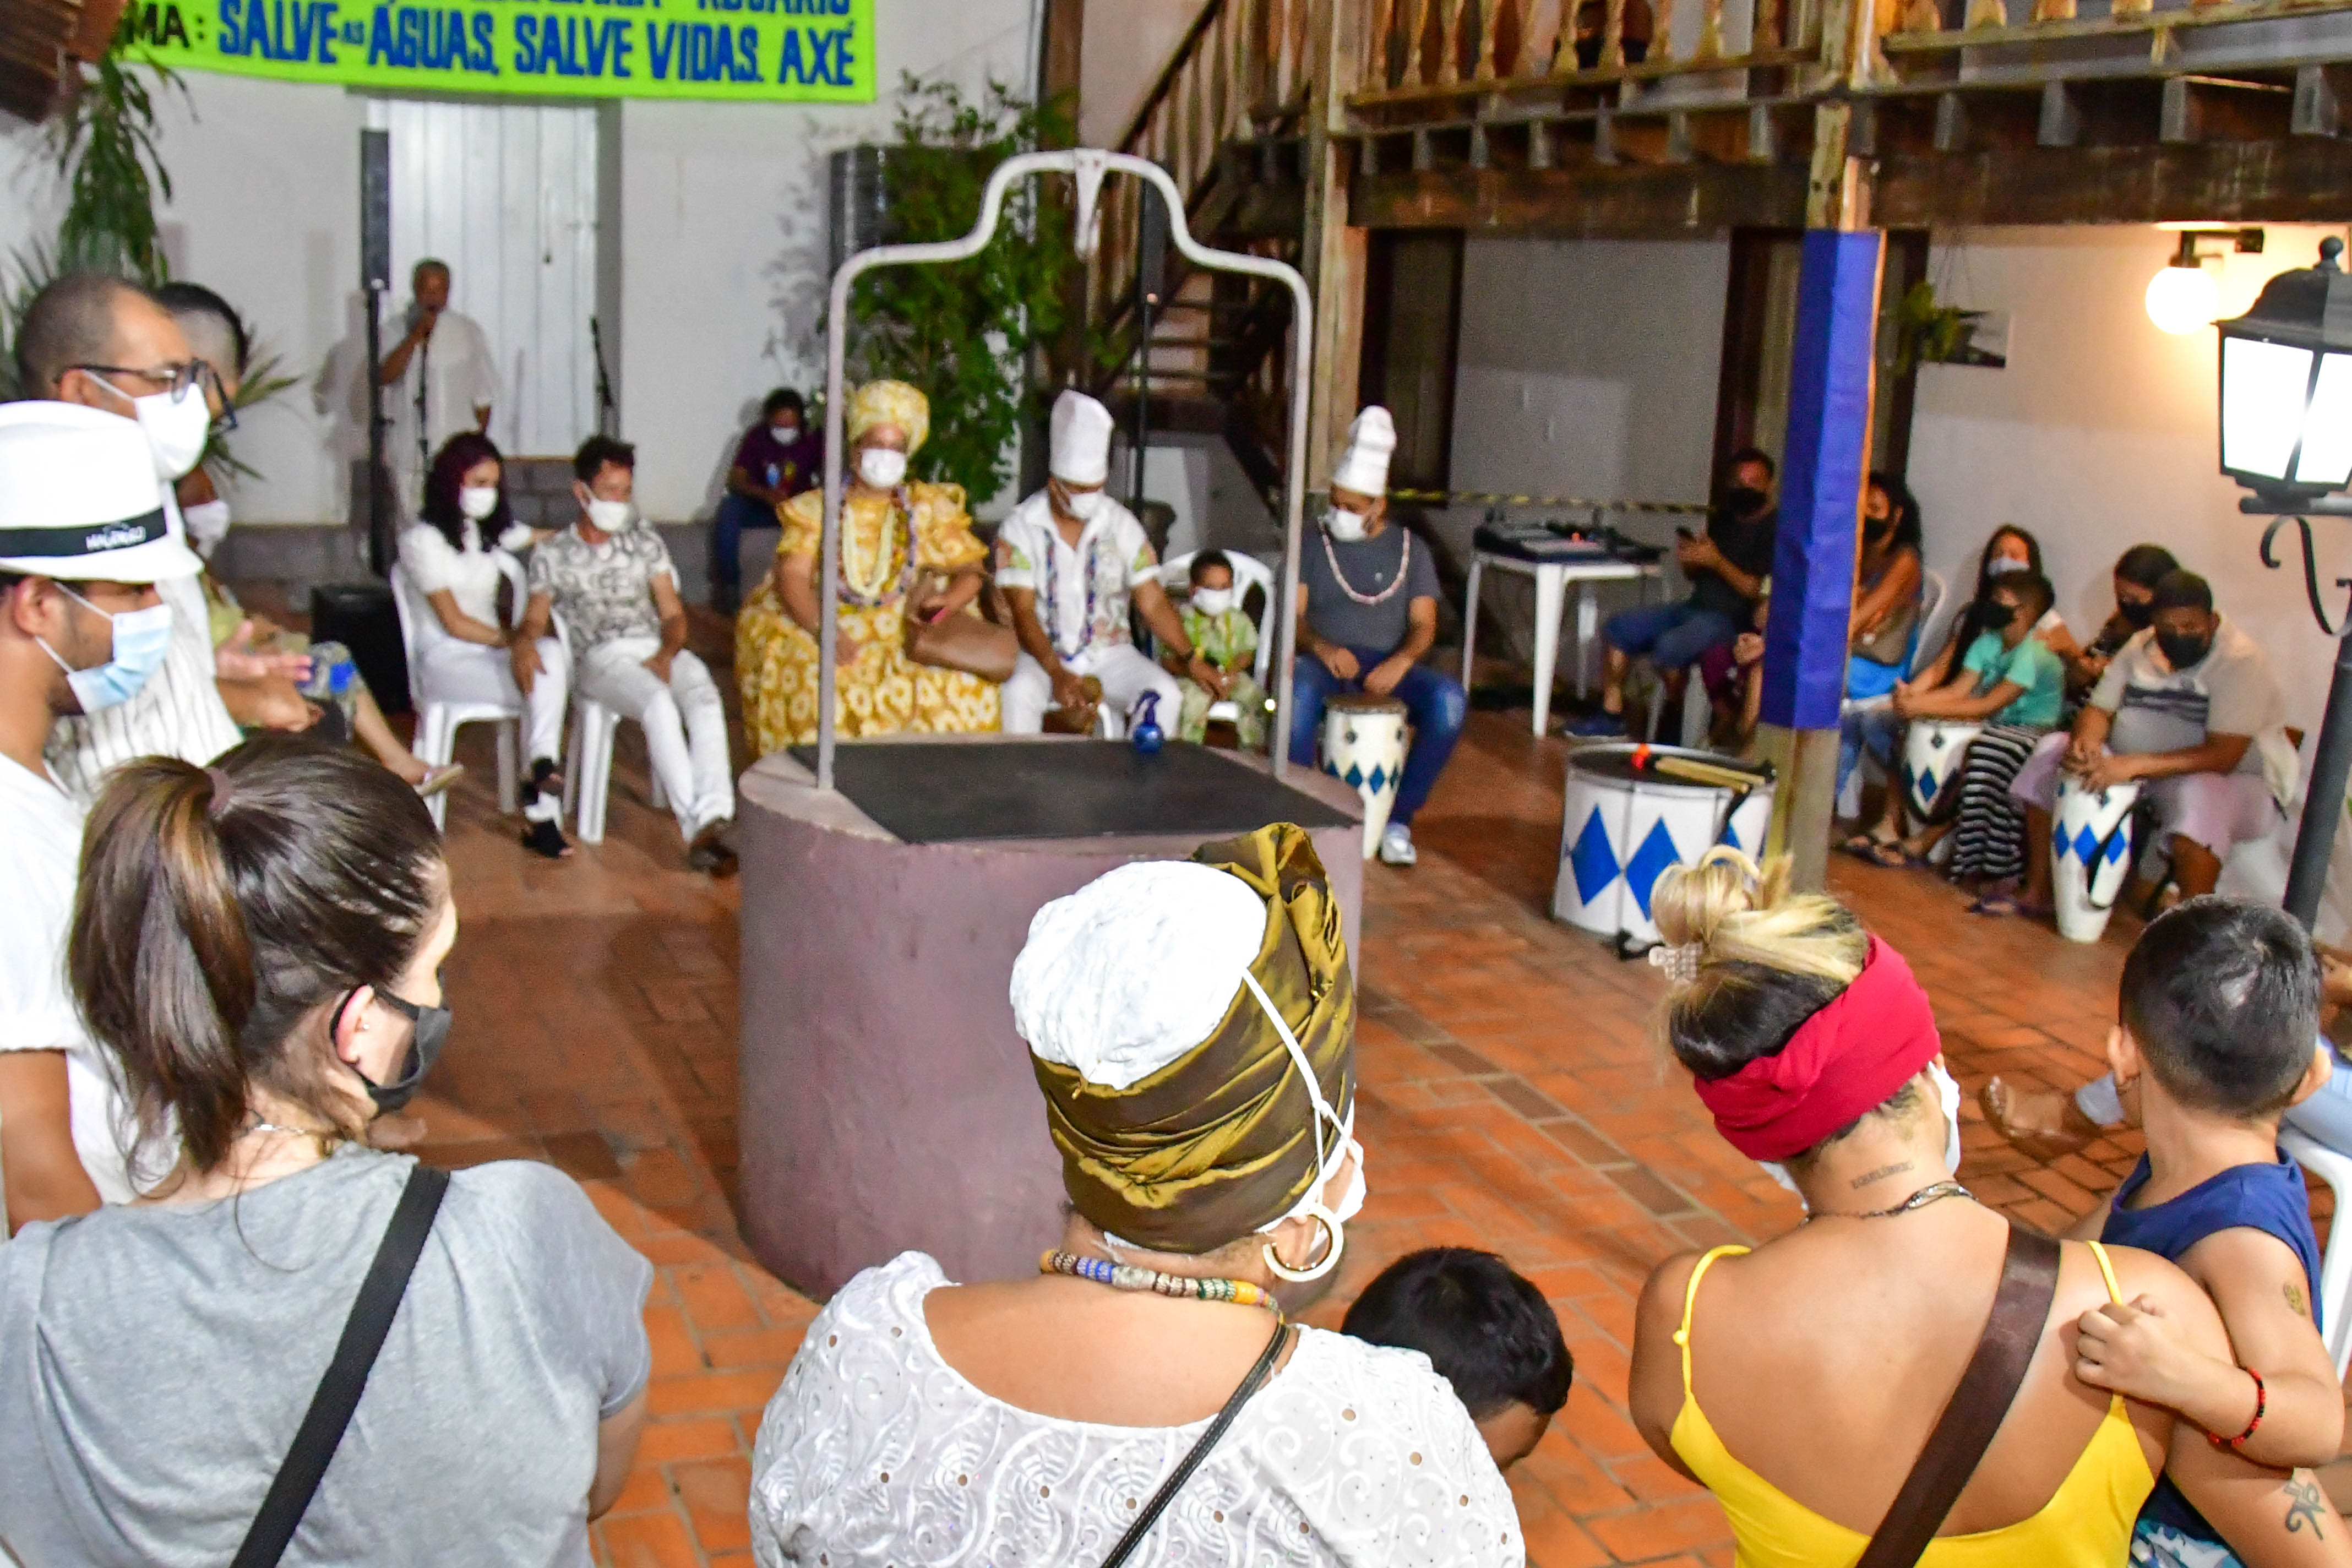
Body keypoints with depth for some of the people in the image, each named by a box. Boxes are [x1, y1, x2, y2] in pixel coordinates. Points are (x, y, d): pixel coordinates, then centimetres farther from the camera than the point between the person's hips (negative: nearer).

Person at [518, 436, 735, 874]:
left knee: (706, 698, -33)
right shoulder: (552, 554, 13)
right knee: (659, 703, -36)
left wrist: (666, 655, -7)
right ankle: (697, 827, -43)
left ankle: (716, 817, -47)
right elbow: (535, 619, 5)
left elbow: (673, 613, 14)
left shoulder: (646, 543, 20)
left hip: (658, 649, 3)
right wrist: (522, 641, -21)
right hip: (599, 658, -3)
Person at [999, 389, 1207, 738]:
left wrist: (1191, 659, -10)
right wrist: (1058, 674, -26)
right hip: (1041, 653, -2)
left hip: (1109, 652, 2)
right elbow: (1022, 612, -11)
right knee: (1018, 693, -36)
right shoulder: (1020, 526, -5)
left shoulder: (1121, 524, 3)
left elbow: (1153, 602, 3)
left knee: (1165, 694, -25)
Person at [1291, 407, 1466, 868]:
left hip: (1387, 664, 1)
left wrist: (1400, 662, -19)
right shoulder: (1313, 545, 10)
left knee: (1450, 699, -29)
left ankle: (1399, 819, -20)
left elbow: (1423, 624, 4)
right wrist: (1323, 648, -21)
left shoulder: (1411, 549, 11)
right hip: (1324, 659, -1)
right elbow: (1294, 614, 1)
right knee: (1297, 688, -38)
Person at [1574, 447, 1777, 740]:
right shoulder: (1722, 519, 16)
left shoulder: (1774, 528, -9)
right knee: (1617, 628, -3)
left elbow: (1760, 592, -17)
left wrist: (1717, 562, -22)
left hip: (1733, 618, -9)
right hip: (1696, 606, 9)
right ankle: (1611, 715, -3)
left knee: (1669, 646, -34)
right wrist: (1689, 560, -1)